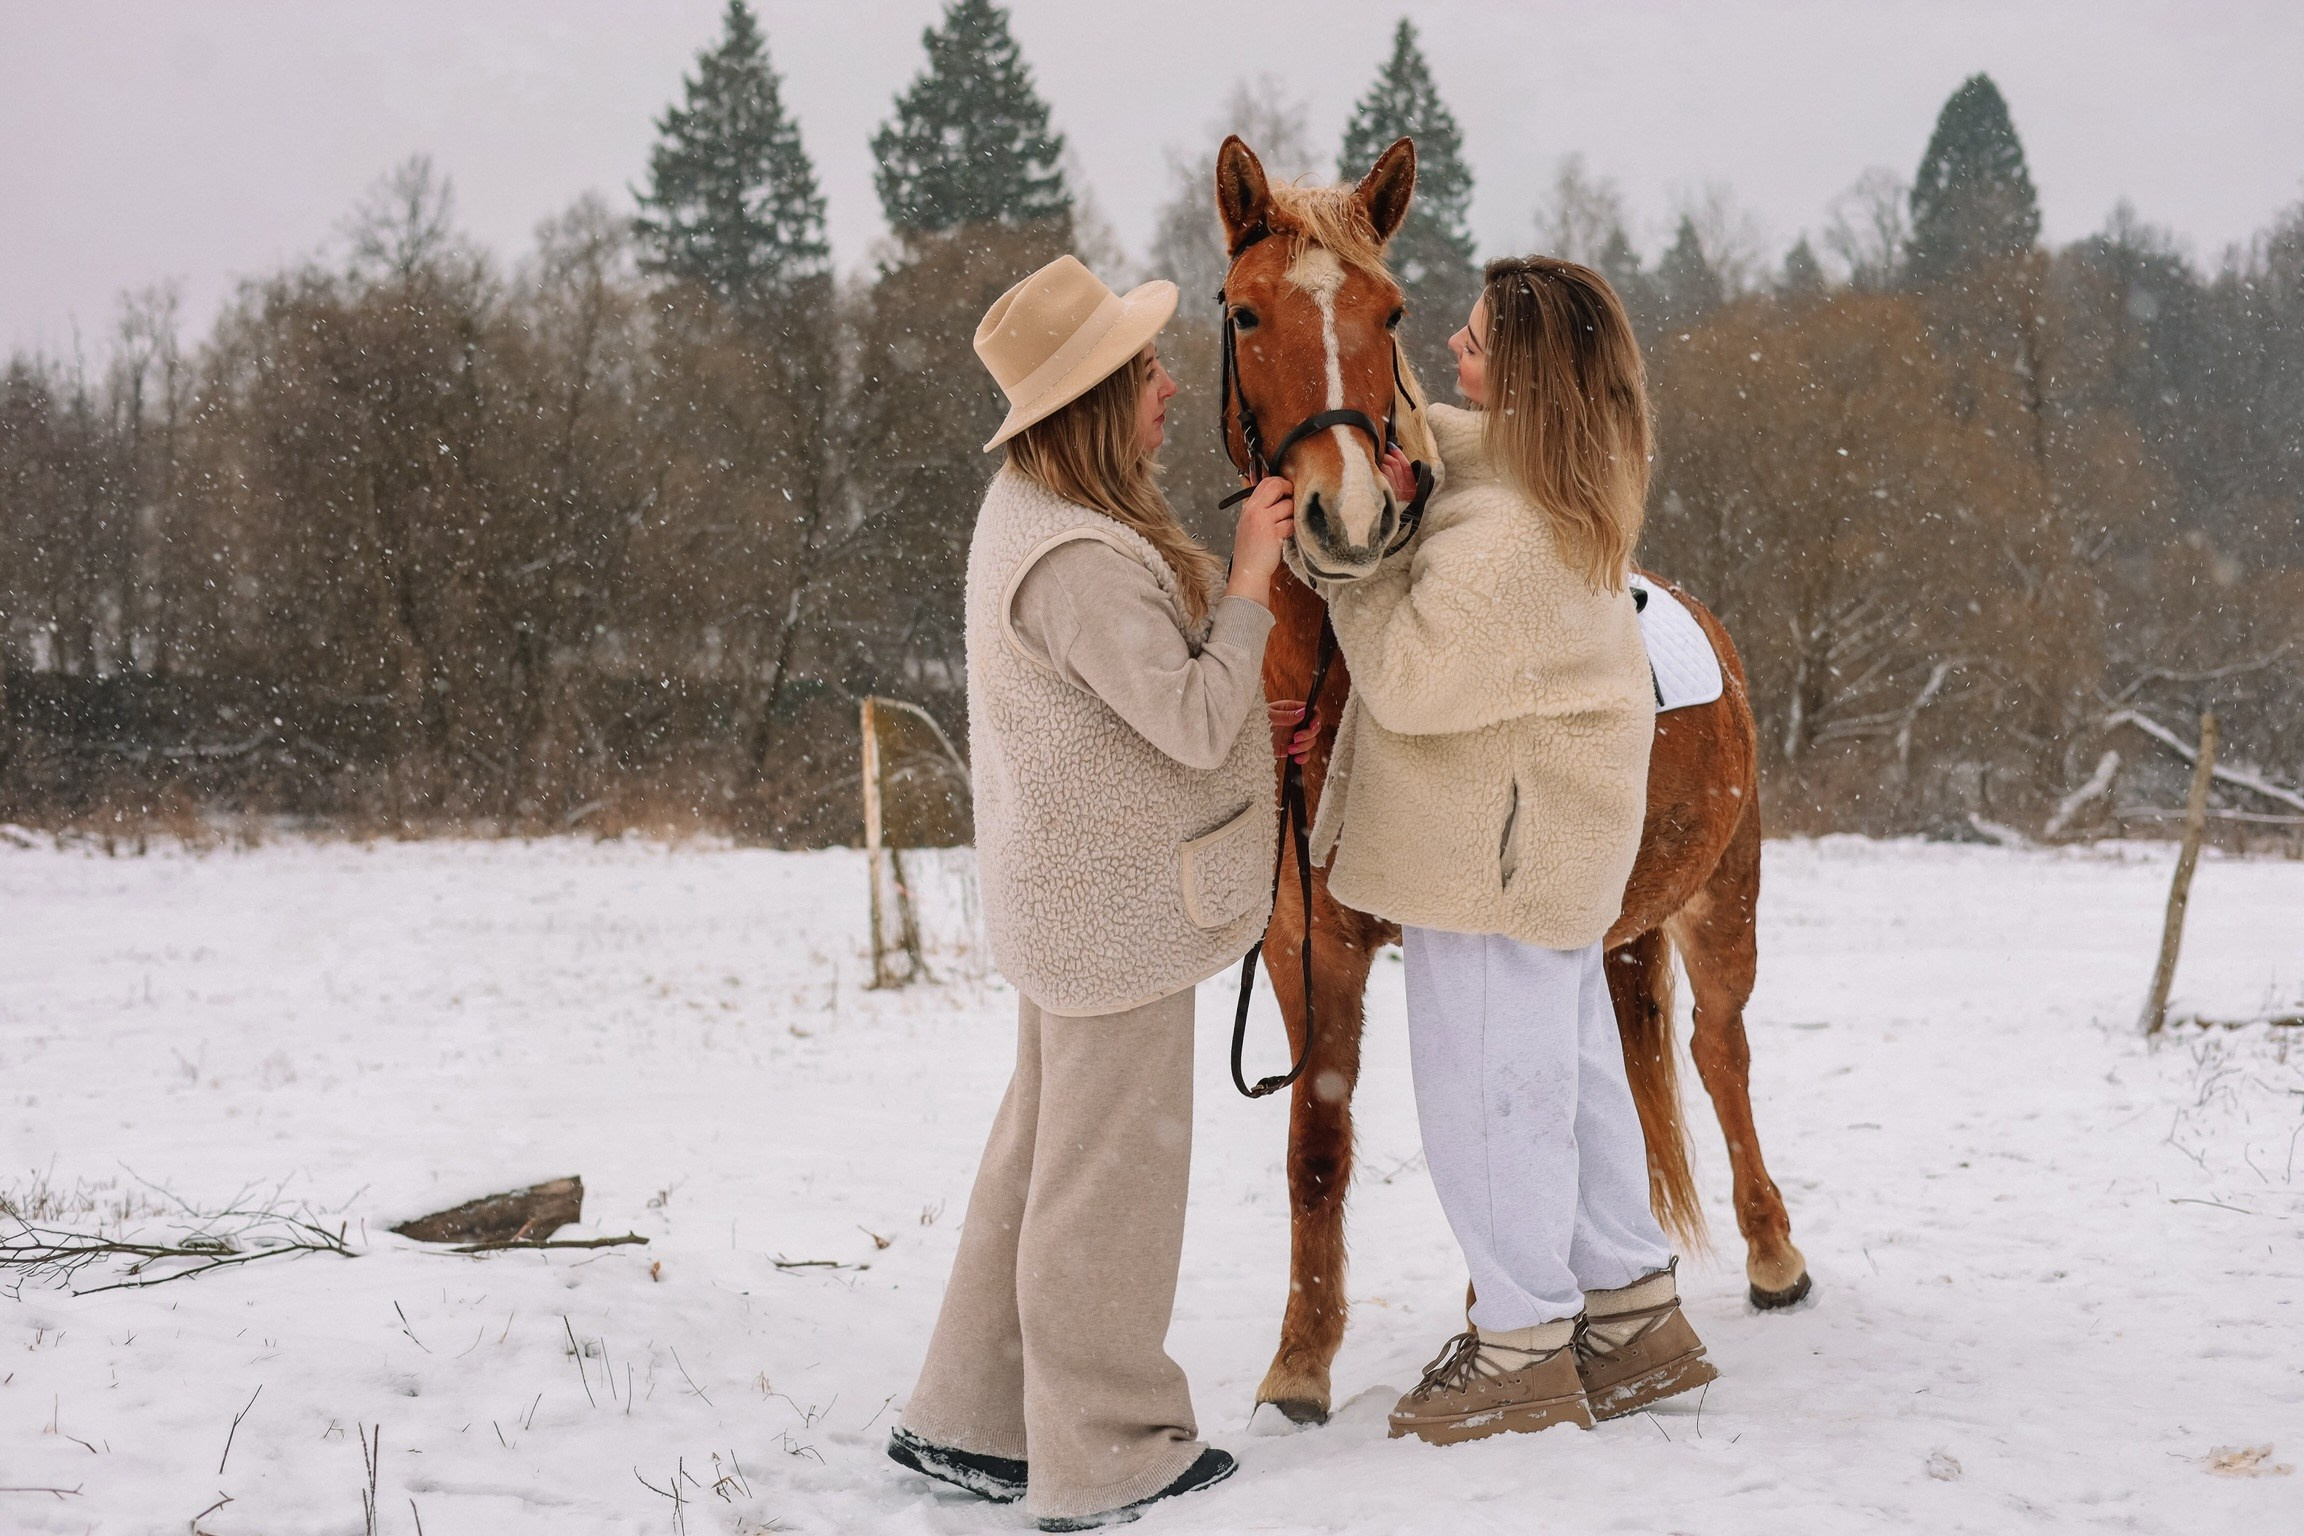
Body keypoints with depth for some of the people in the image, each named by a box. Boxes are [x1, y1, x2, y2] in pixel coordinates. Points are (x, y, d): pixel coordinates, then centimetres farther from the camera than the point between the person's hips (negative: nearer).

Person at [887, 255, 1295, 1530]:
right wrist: (1248, 584, -16)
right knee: (1114, 1164, 3)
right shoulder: (1082, 562, -26)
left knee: (1043, 1150, 19)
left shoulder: (1029, 507, 7)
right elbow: (1195, 724, -23)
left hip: (1067, 890, 10)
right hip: (1116, 908, -10)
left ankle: (969, 1419, 30)